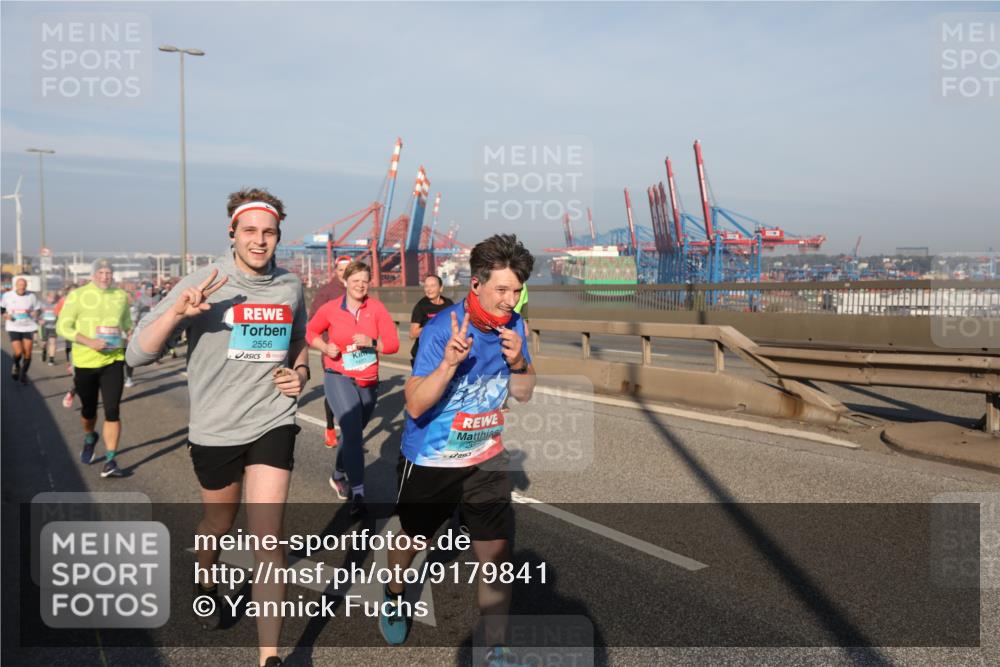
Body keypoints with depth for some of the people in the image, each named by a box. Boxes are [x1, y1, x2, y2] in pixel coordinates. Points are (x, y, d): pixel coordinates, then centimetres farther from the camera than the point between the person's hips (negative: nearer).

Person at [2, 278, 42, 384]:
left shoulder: (31, 296, -2)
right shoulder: (7, 295, -1)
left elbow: (37, 310, 7)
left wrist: (34, 313, -14)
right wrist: (5, 315, -7)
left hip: (28, 327, 1)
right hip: (13, 328, -1)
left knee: (27, 352, -2)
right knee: (18, 352, -11)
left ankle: (23, 374, 19)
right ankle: (16, 366, 23)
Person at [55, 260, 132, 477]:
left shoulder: (121, 296, 3)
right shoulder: (77, 295, -6)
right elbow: (62, 326, -9)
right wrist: (89, 342, -22)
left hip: (113, 361, 1)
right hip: (85, 362, -1)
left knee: (112, 411, -9)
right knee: (88, 410, 17)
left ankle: (110, 460, -5)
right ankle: (89, 438, 48)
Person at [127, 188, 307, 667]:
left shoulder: (291, 286, 0)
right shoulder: (201, 285, -12)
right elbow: (137, 354, -15)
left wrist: (300, 371, 0)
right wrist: (177, 311, -32)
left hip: (273, 424, 1)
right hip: (215, 430, -1)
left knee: (267, 541, -5)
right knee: (218, 524, 22)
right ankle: (205, 582, 55)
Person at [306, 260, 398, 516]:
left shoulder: (376, 307, -5)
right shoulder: (330, 309, -6)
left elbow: (393, 342, -8)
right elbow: (311, 332, 10)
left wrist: (372, 342, -26)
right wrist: (325, 347, -9)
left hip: (369, 381, 3)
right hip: (339, 378, -3)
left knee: (353, 432, 19)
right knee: (353, 432, -18)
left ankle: (338, 475, 44)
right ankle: (358, 494, -14)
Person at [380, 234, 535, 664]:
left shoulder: (512, 325, -7)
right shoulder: (440, 330, -24)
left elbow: (523, 394, 1)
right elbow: (415, 405, -28)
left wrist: (518, 362, -19)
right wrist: (450, 362, -43)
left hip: (486, 460, 4)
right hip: (429, 462, -3)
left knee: (497, 556, -1)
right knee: (413, 540, 21)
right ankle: (393, 597, 53)